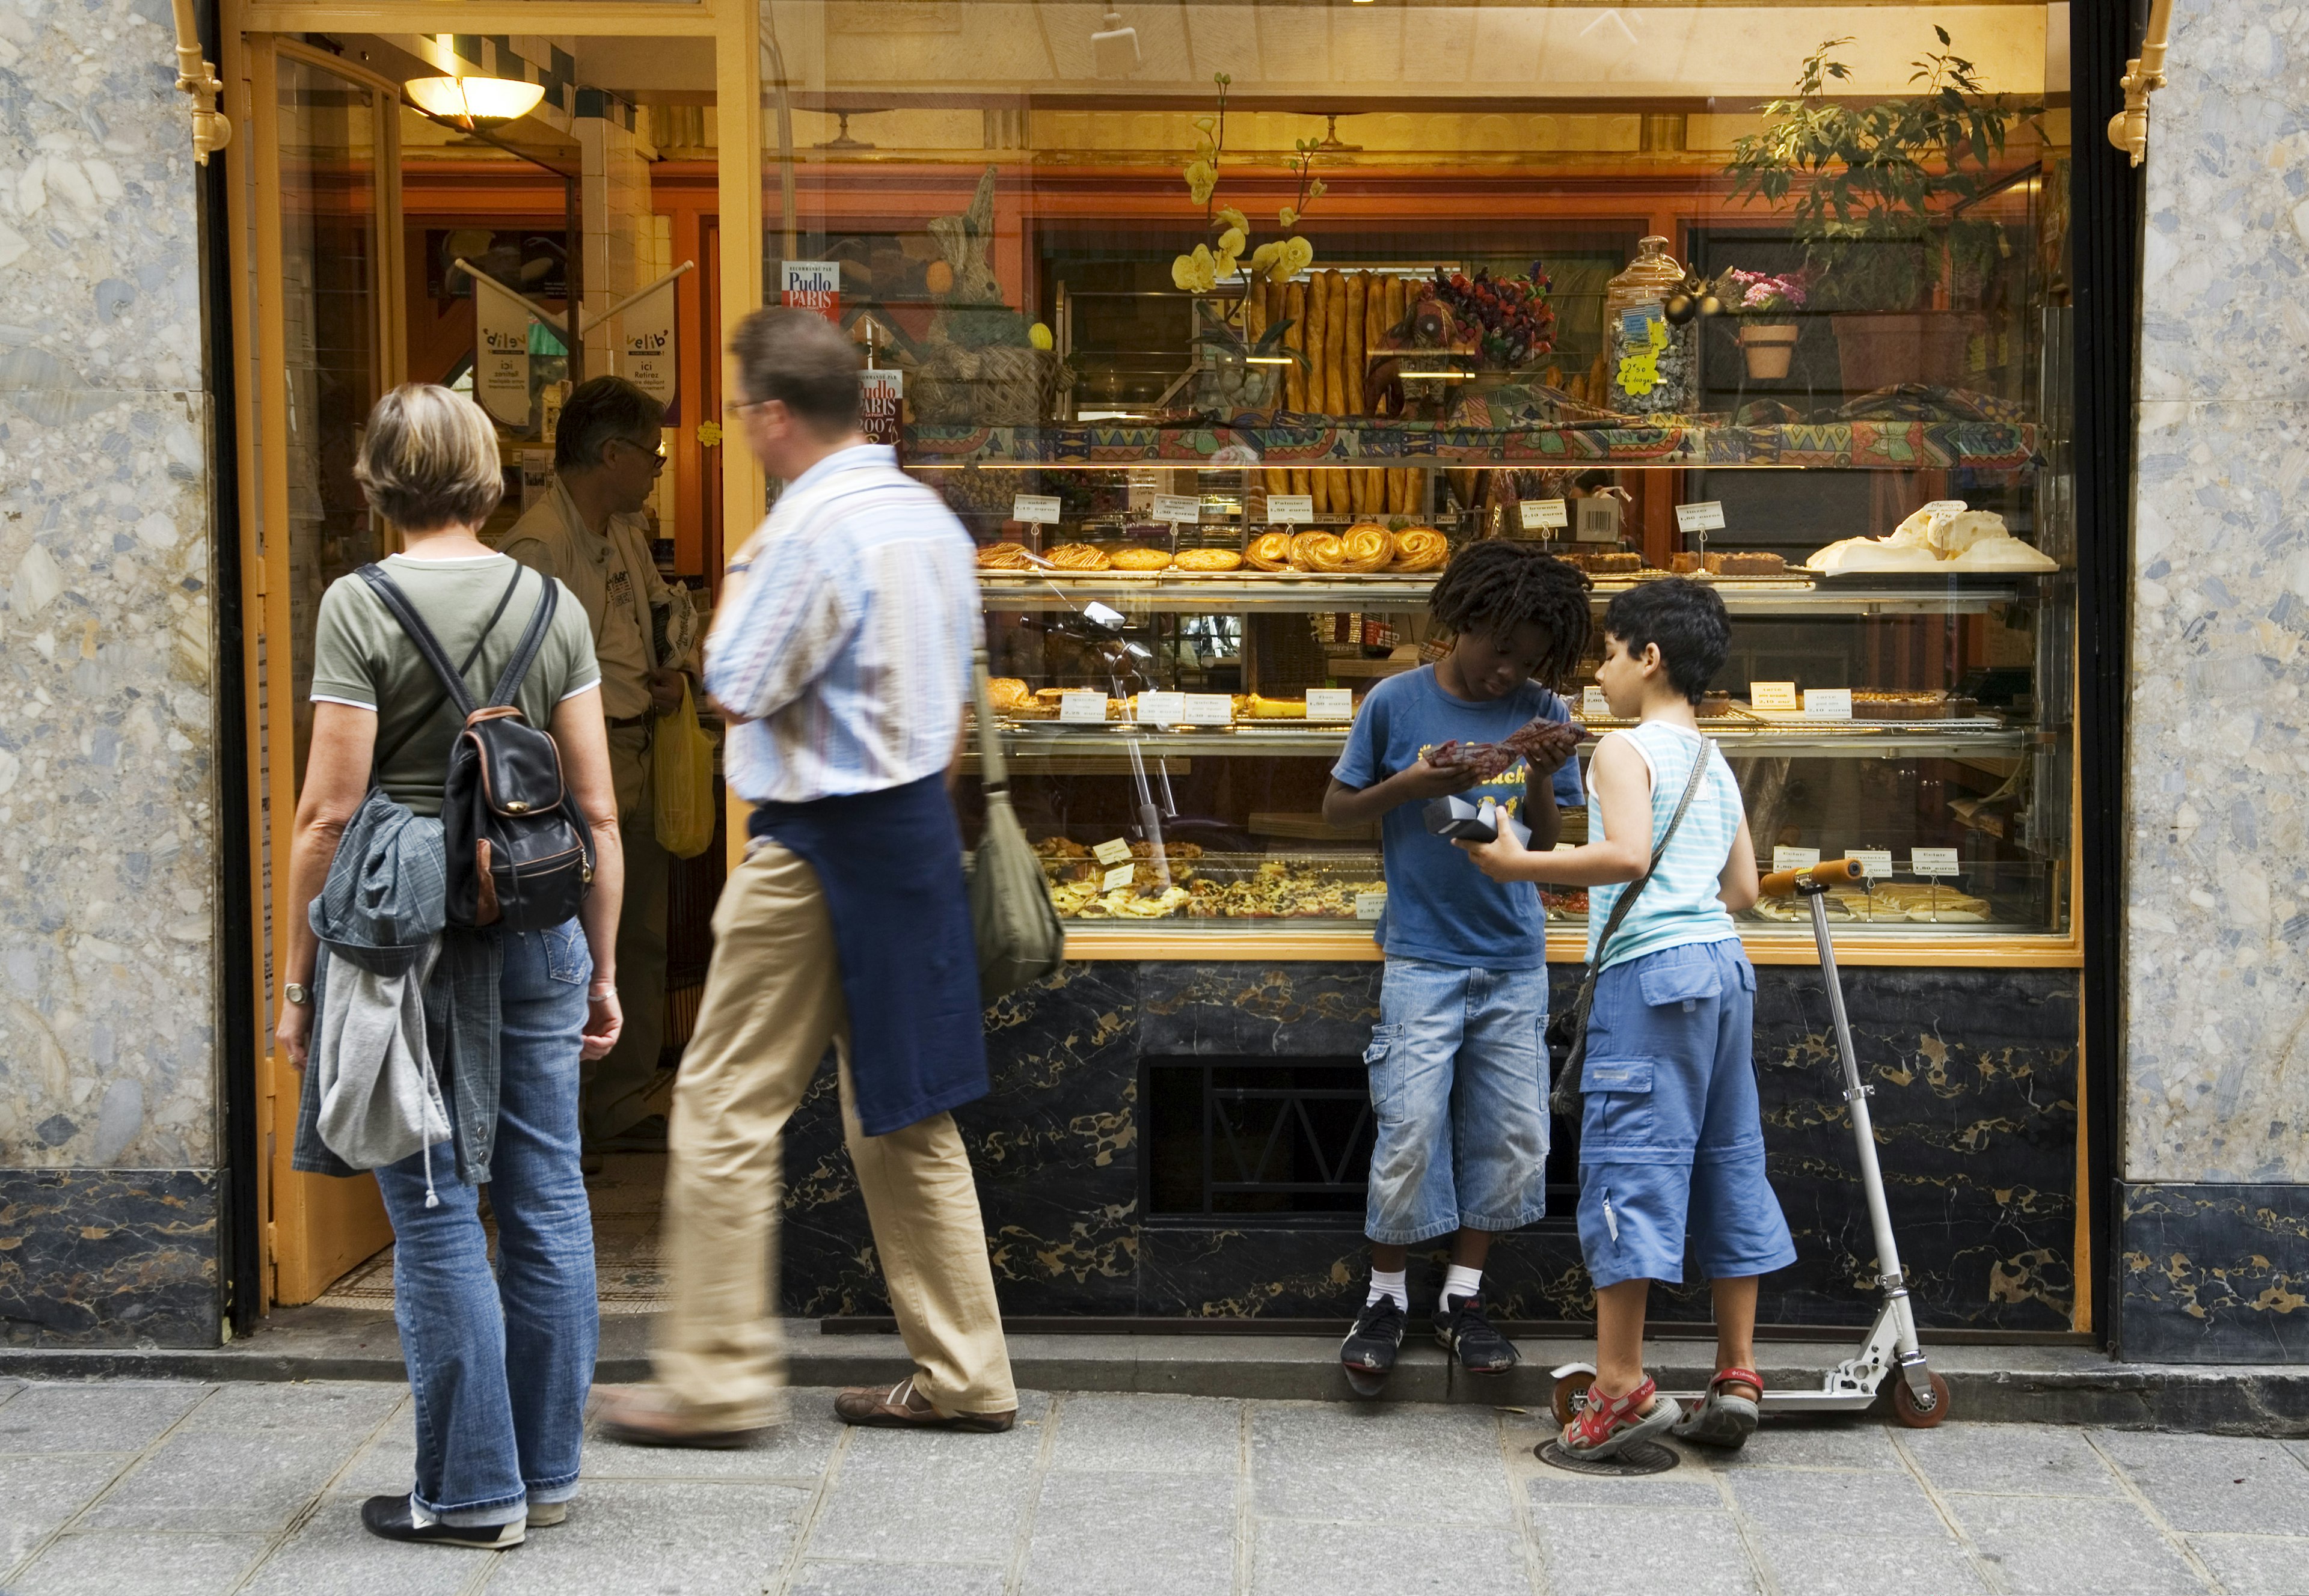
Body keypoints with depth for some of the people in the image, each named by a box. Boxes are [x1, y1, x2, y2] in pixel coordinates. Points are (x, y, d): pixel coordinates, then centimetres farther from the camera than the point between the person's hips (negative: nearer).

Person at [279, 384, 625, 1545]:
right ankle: (547, 1470, 21)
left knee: (437, 1216, 2)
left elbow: (329, 812, -9)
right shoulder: (549, 604, 5)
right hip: (535, 928, 4)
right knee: (545, 1204, 10)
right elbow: (596, 808, 5)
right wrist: (602, 967, 14)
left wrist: (294, 981, -2)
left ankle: (473, 1490, 8)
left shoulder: (361, 605, -6)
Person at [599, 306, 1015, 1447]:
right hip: (918, 830, 9)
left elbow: (736, 691, -13)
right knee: (903, 1114, 14)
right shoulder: (930, 518, 11)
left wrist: (736, 584, 2)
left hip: (818, 842, -9)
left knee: (726, 1107, 0)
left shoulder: (812, 529, -17)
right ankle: (962, 1375, 17)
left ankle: (715, 1382, 4)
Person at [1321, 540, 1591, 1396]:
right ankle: (1386, 1297, 9)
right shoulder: (1397, 702, -2)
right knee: (1410, 1129, -7)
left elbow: (1549, 840, 6)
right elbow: (1336, 806, 4)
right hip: (1424, 955, -3)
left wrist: (1540, 782, -14)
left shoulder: (1539, 713, 4)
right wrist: (1411, 785, -13)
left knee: (1511, 1134, 4)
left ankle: (1463, 1297, 17)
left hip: (1515, 958, 3)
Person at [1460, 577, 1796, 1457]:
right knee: (1726, 1160, 11)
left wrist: (1524, 864, -14)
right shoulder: (1716, 765, 19)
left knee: (1627, 1164, -7)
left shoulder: (1625, 751, -6)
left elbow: (1627, 854, -21)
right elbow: (1743, 888, 17)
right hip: (1721, 962, 9)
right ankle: (1736, 1376, 15)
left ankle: (1623, 1386, -9)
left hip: (1648, 968, -8)